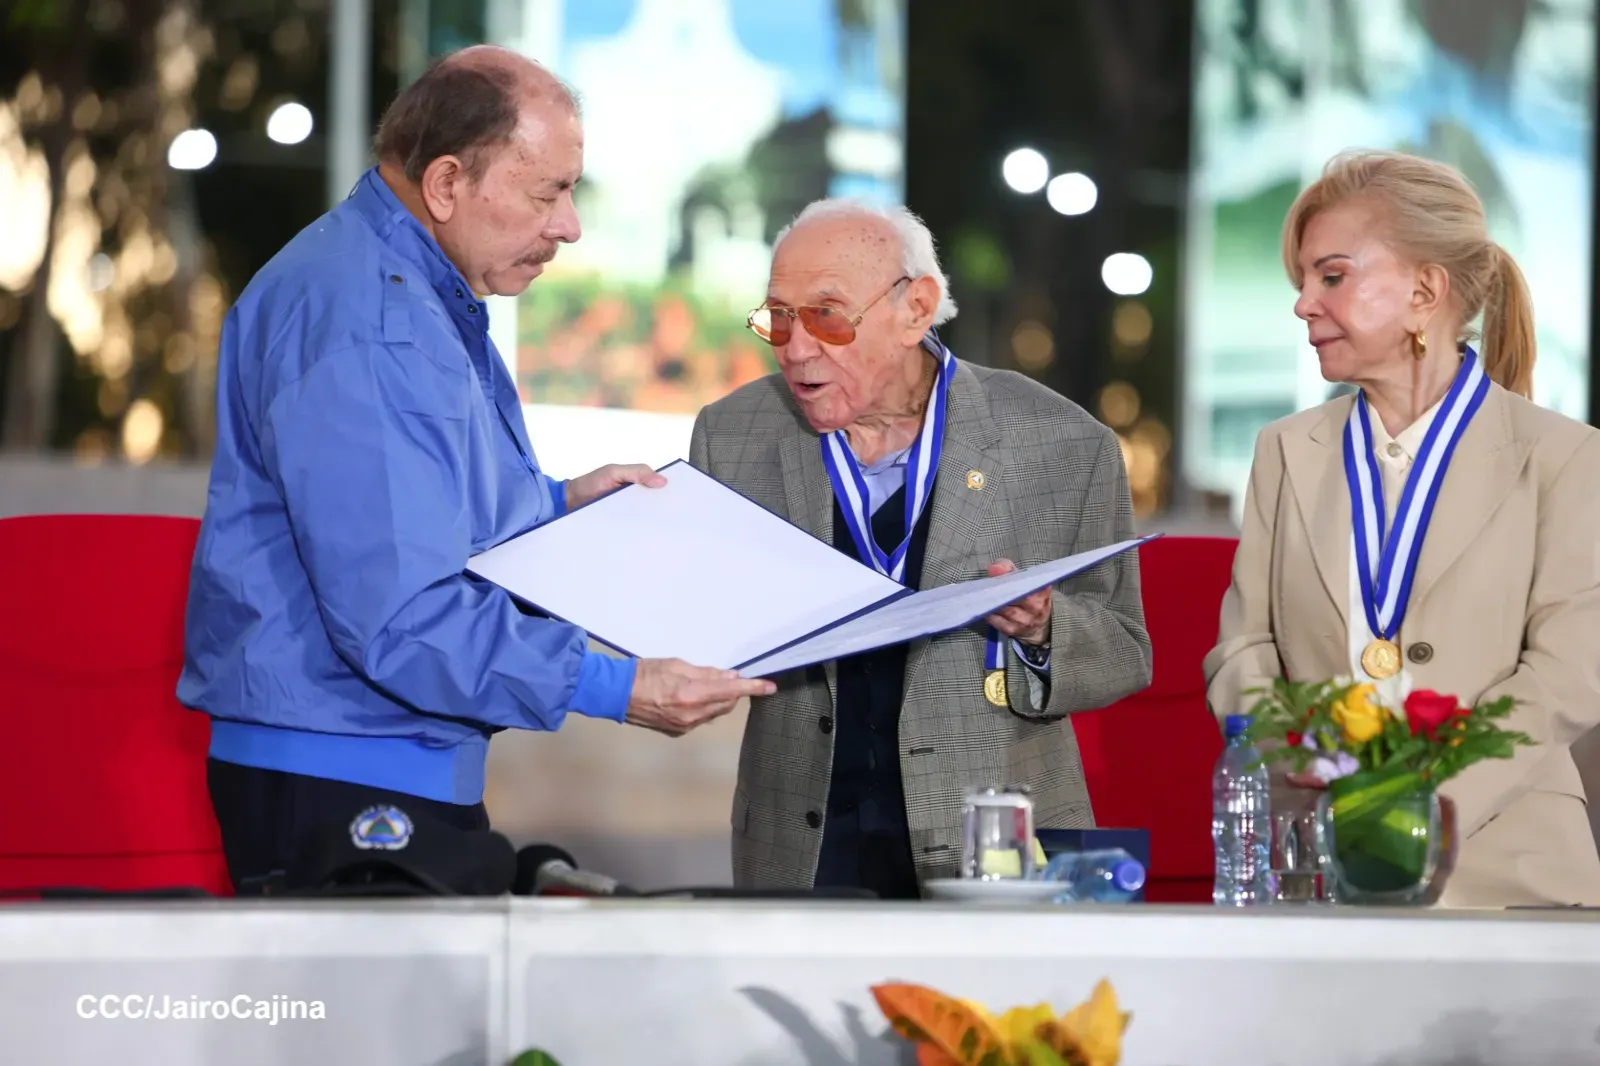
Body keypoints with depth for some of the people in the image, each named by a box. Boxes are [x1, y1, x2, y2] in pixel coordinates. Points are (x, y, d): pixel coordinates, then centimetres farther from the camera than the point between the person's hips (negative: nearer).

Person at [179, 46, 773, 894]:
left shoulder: (428, 297, 15)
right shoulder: (361, 329, -20)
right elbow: (399, 618, -27)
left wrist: (554, 505, 16)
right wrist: (615, 689, -26)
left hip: (418, 772, 10)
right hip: (336, 787, -10)